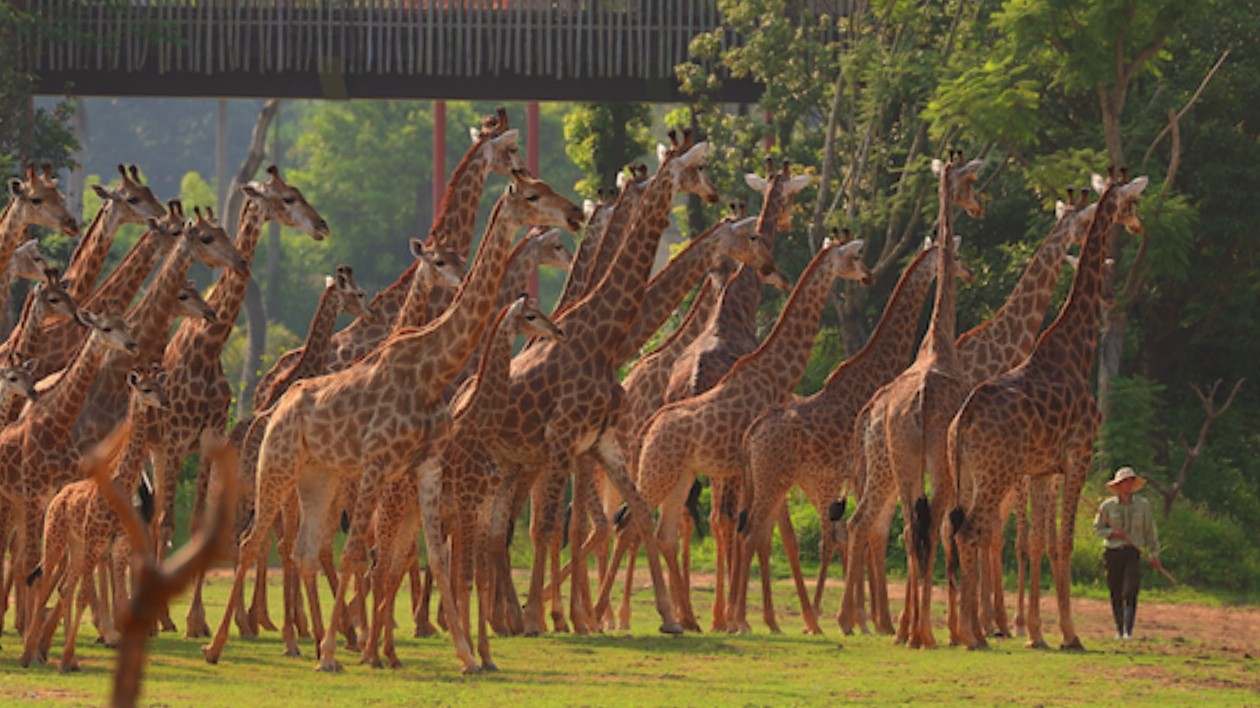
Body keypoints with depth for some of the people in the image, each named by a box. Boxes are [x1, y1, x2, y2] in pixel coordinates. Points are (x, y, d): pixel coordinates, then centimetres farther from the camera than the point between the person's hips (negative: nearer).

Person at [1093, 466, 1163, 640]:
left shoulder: (1143, 505, 5)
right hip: (1113, 552, 1)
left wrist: (1154, 554, 8)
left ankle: (1128, 631, -20)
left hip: (1133, 553, -1)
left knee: (1130, 592, -15)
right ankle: (1119, 630, 17)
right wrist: (1112, 532, -9)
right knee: (1116, 594, 5)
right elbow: (1098, 528, 10)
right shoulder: (1108, 506, 3)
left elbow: (1149, 532, 12)